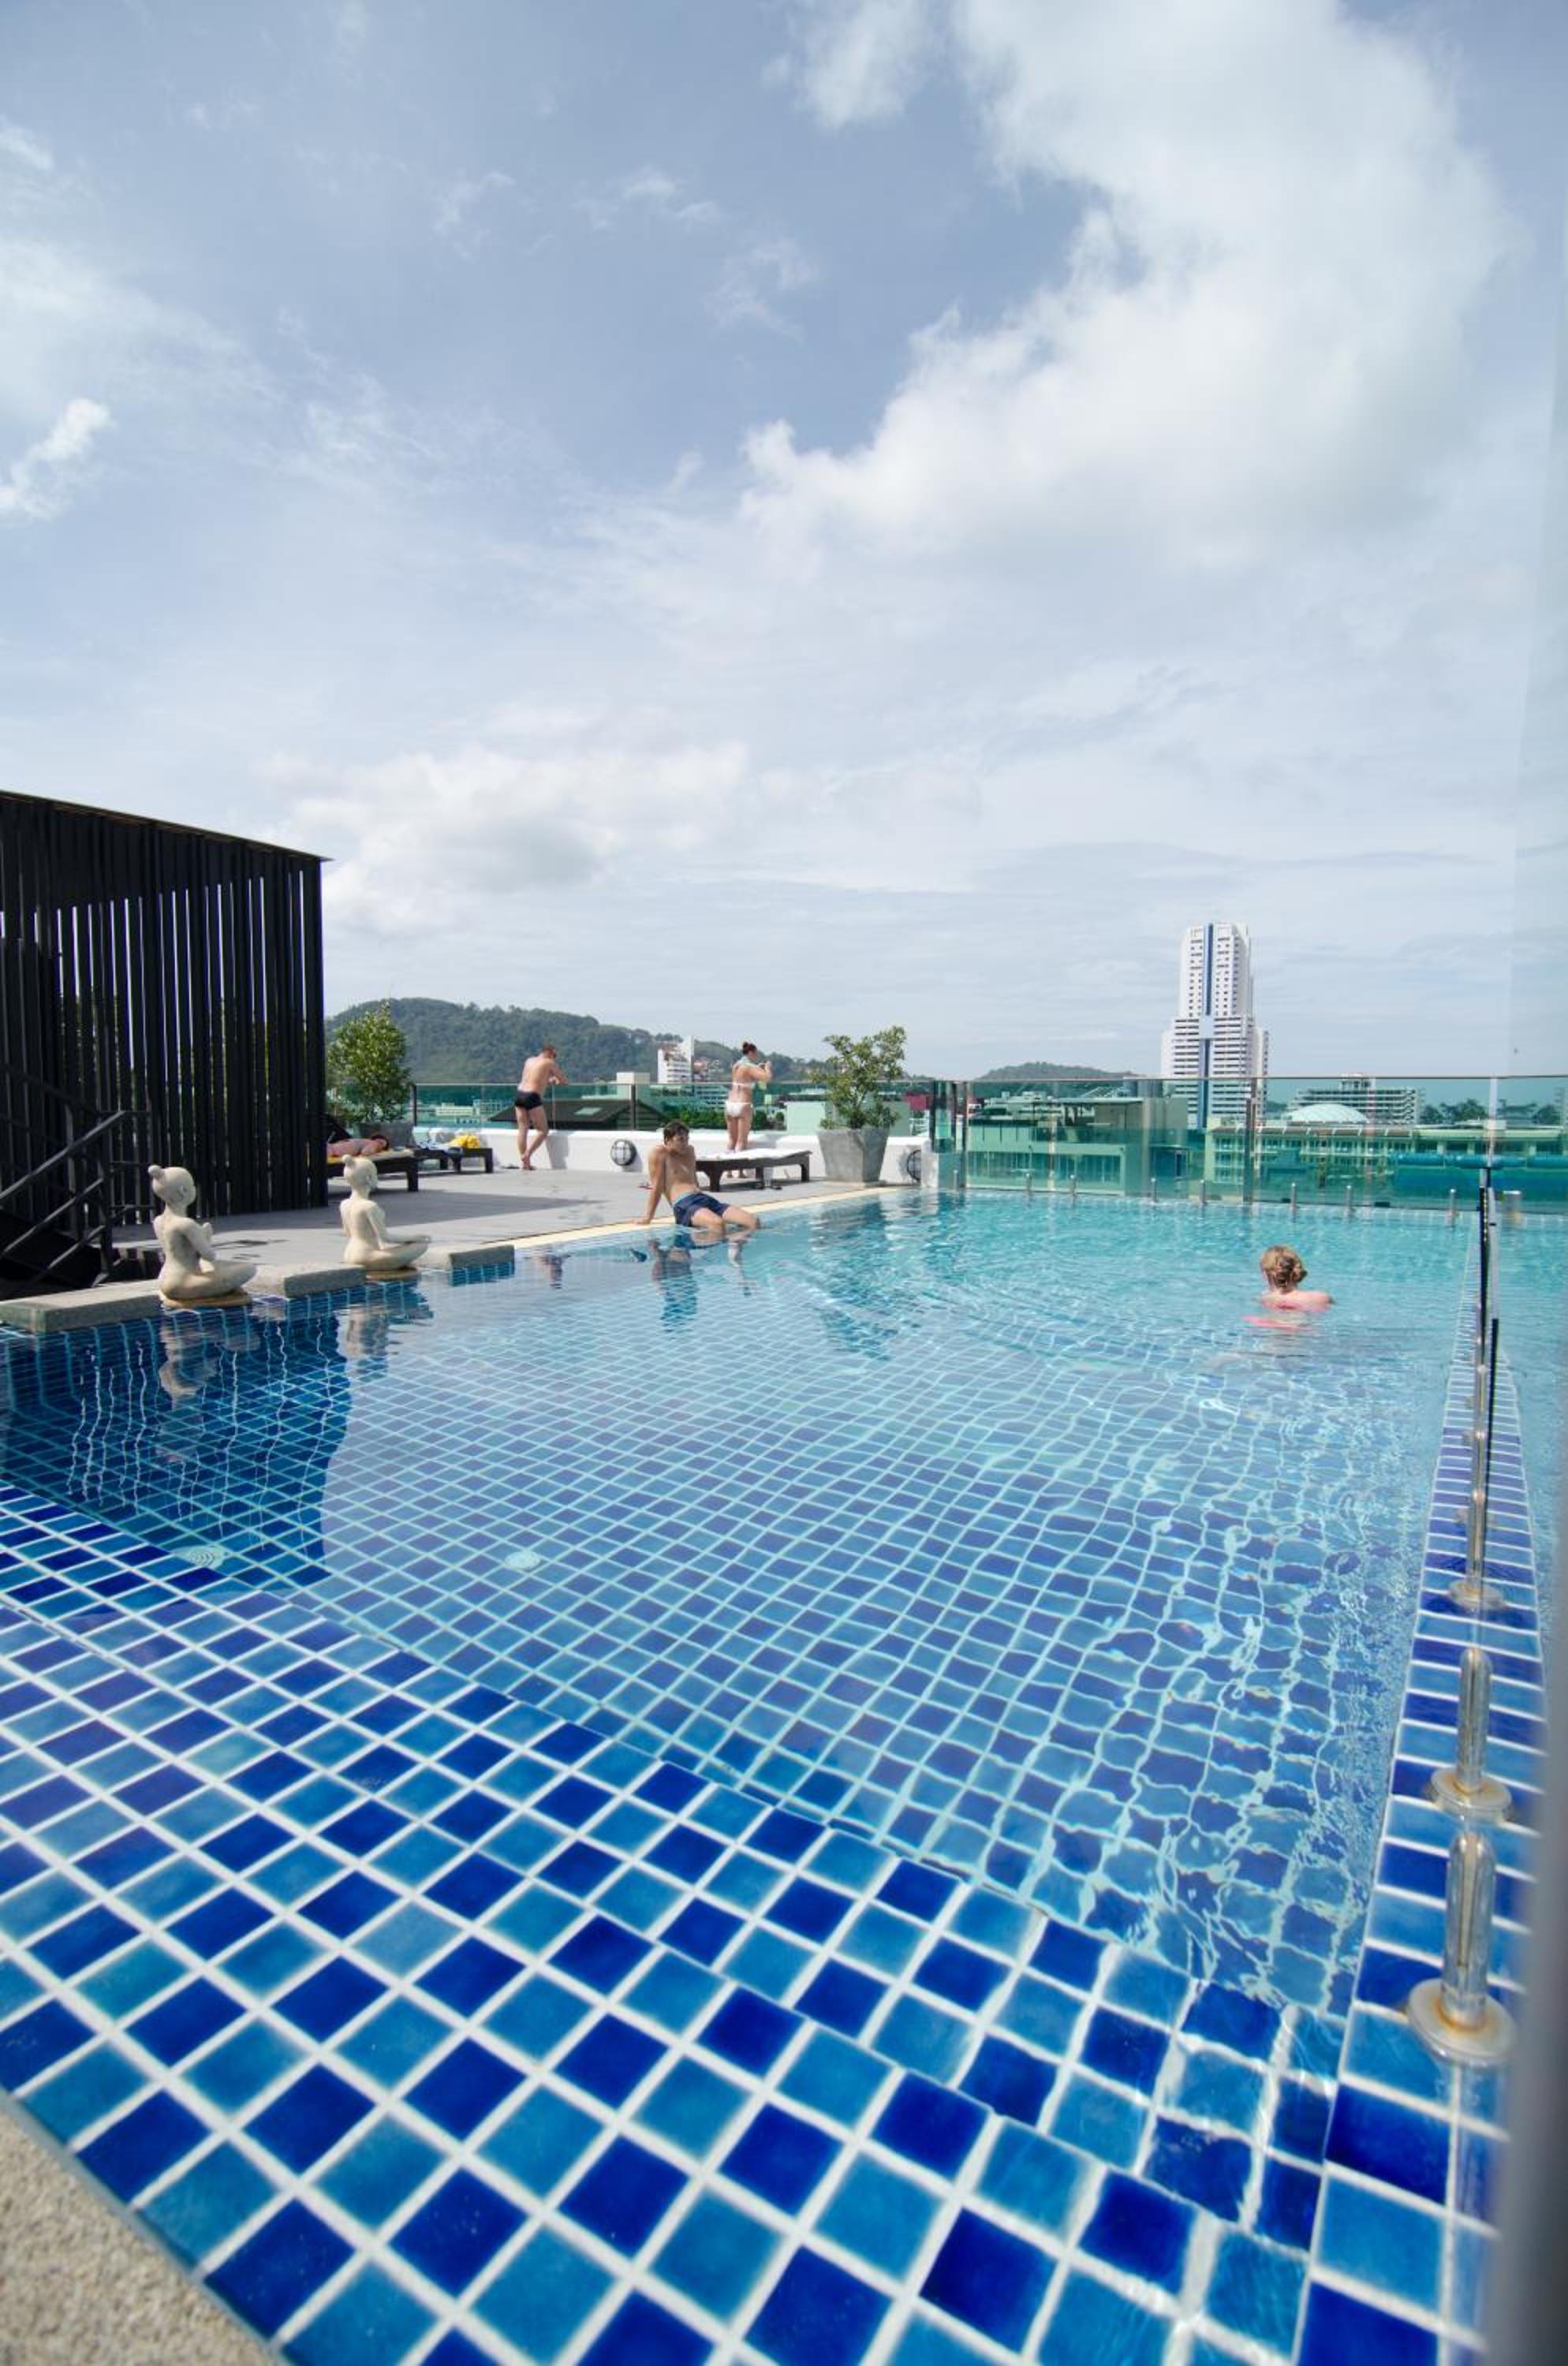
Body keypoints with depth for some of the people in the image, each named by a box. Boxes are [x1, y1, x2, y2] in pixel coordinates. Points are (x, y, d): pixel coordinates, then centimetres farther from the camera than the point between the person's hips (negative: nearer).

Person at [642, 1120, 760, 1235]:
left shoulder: (689, 1151, 26)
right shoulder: (659, 1153, 4)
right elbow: (656, 1187, -1)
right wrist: (647, 1218, -2)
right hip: (683, 1205, -8)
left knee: (753, 1222, -15)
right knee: (718, 1223, -41)